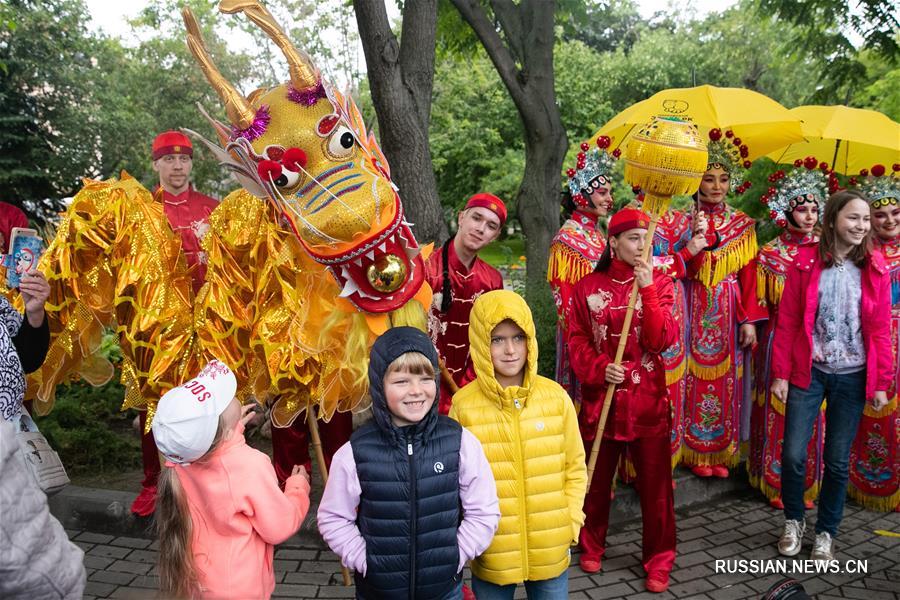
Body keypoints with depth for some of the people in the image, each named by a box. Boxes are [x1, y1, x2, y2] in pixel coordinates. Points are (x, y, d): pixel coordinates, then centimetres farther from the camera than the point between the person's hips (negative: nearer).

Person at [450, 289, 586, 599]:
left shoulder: (556, 396, -6)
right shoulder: (463, 405, -11)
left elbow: (575, 467, 3)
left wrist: (570, 522, -2)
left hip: (550, 550, 1)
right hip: (491, 553, -1)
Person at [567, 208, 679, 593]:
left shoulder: (660, 283, 0)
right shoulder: (588, 287, 0)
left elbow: (663, 340, -12)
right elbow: (577, 340, 1)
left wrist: (647, 290, -22)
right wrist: (600, 369, -17)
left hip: (648, 399, 0)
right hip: (601, 398, 1)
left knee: (655, 483, 6)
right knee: (596, 479, 14)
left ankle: (659, 561, 24)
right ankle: (592, 547, 36)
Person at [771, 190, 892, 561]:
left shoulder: (875, 268, 1)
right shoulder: (806, 262, -4)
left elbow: (881, 330, 3)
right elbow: (786, 322, -3)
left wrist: (881, 383, 1)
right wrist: (780, 373, -5)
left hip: (853, 377, 1)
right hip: (809, 371, -1)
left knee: (837, 460, 8)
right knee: (793, 453, -2)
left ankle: (826, 532, 27)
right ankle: (793, 520, 23)